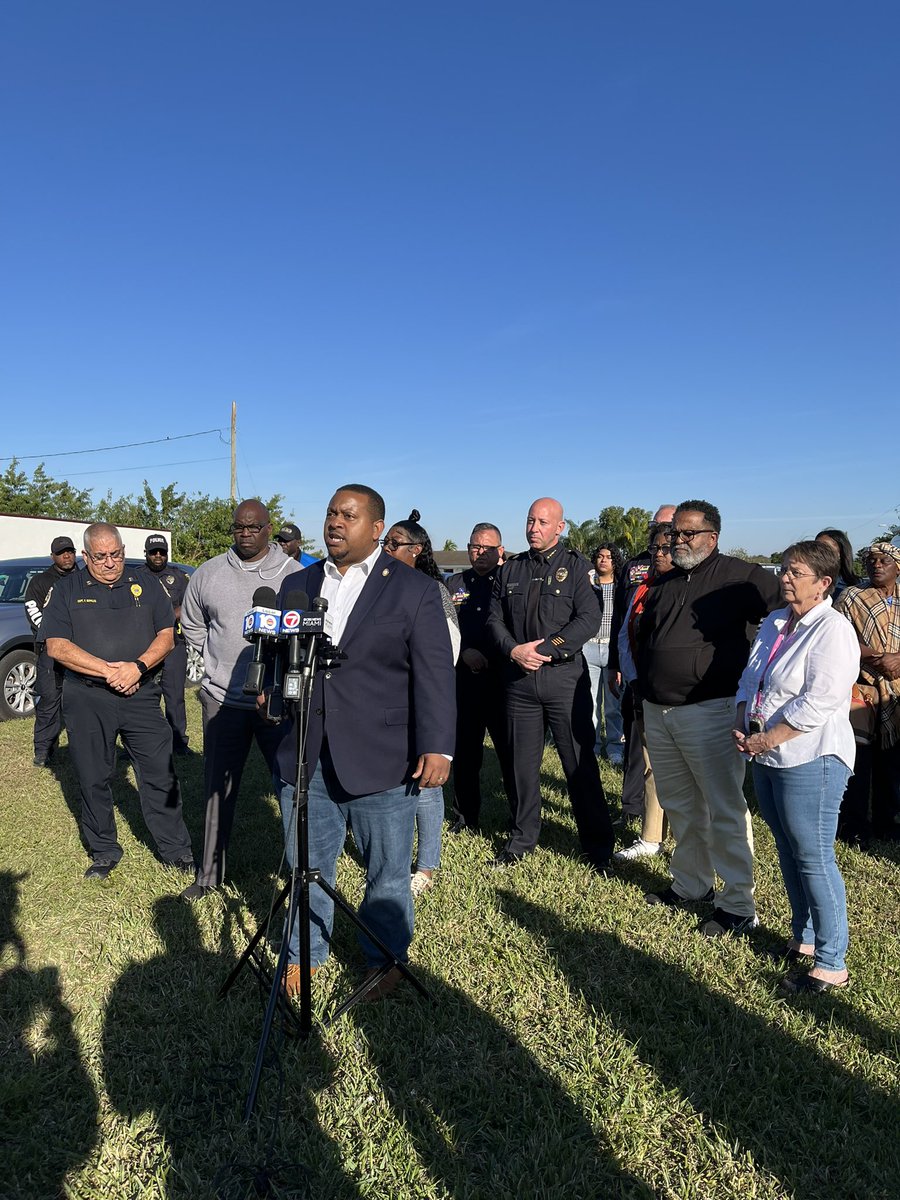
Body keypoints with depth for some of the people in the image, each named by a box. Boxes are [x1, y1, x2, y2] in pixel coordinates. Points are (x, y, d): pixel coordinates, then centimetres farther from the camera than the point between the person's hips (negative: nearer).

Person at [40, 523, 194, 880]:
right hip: (86, 700, 0)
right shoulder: (68, 589, 5)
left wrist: (138, 667, -13)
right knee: (93, 780, 9)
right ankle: (104, 853, 26)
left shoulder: (144, 585, 9)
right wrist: (109, 671, -13)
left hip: (141, 696, 0)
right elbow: (56, 646, -4)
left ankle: (177, 850, 12)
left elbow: (166, 635, 5)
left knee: (160, 775, 0)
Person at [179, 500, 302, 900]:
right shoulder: (207, 574, 5)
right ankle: (209, 874, 27)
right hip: (222, 698, 3)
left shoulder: (295, 575, -5)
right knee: (218, 788, 13)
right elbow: (192, 626, 18)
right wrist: (219, 659, 10)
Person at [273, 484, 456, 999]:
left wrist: (438, 747, -15)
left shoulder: (414, 589, -3)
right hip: (306, 758, 4)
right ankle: (304, 953, 39)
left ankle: (386, 959, 34)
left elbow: (434, 674, -8)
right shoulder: (298, 584, 10)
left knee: (388, 873, 12)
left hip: (381, 759, -3)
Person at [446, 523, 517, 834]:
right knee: (465, 751, 10)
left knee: (510, 750, -1)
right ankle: (465, 816, 24)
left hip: (502, 677, -3)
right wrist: (465, 652, -7)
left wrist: (494, 656, -11)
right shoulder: (454, 584, 13)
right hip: (463, 679, 3)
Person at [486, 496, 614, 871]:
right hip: (519, 679, 4)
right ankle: (523, 838, 27)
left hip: (564, 677, -3)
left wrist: (544, 650, -15)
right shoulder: (510, 569, 13)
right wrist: (514, 650, -9)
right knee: (523, 763, 11)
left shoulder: (574, 566, 1)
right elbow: (495, 619, 10)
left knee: (580, 764, 2)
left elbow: (589, 619, -9)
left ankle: (598, 846, 15)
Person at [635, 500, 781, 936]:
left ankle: (739, 906, 13)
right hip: (657, 712, 7)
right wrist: (645, 687, 18)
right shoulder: (661, 584, 14)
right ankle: (690, 885, 33)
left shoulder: (739, 576, -7)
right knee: (678, 806, 17)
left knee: (724, 811, 0)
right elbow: (642, 638, 25)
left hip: (708, 711, -7)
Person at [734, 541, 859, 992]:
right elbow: (749, 680, 16)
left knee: (814, 859, 0)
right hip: (766, 757, 8)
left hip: (809, 760, -8)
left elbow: (819, 702, -22)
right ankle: (802, 937, 34)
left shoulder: (832, 631, -15)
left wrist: (765, 740, -18)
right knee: (788, 852, 18)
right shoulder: (774, 623, 12)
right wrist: (741, 723, 0)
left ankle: (831, 964, 13)